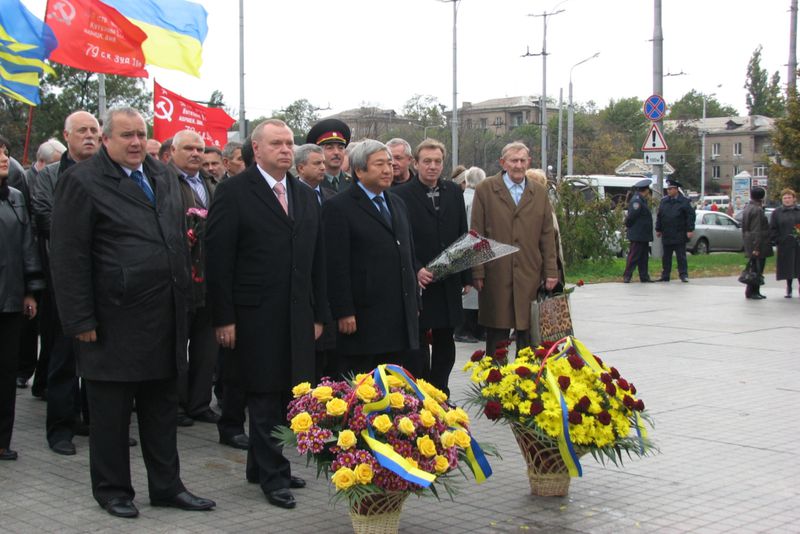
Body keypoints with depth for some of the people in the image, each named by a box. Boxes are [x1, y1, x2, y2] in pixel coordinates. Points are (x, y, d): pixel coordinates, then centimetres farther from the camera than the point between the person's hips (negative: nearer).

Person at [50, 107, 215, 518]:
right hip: (115, 322, -6)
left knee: (162, 407, 15)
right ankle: (112, 490, 22)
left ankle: (166, 487, 26)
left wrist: (182, 301, 15)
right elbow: (69, 257, -12)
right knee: (111, 411, 7)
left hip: (165, 319, 7)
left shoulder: (162, 177, 11)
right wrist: (81, 320, -15)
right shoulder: (82, 182, -9)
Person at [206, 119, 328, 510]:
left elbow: (317, 261, 16)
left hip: (297, 318, 6)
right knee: (265, 398, 2)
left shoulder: (306, 197, 14)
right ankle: (273, 476, 15)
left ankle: (261, 466, 25)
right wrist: (224, 318, -12)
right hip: (256, 317, -5)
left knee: (287, 396, 9)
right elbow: (219, 259, -8)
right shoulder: (234, 192, -5)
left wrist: (318, 314, 12)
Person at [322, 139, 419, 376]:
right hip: (362, 320, -7)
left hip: (401, 319, 7)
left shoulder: (398, 204, 17)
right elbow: (336, 266, -12)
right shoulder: (338, 207, -7)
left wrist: (414, 303, 18)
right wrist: (344, 313, -16)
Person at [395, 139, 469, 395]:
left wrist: (467, 277, 10)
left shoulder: (454, 192, 10)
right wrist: (416, 270, -18)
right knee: (417, 343, 2)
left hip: (449, 284, 5)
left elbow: (463, 236, 12)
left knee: (445, 341, 11)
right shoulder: (402, 194, -5)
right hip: (418, 283, -5)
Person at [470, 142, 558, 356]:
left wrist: (551, 271, 6)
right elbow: (477, 235, 0)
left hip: (530, 275, 2)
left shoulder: (540, 193, 11)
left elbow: (547, 236, 11)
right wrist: (477, 273, -5)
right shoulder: (485, 190, 2)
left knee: (527, 334, 5)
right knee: (496, 334, 3)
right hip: (496, 275, -2)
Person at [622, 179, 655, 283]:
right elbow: (631, 216, -20)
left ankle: (644, 277, 16)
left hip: (644, 235, 10)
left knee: (644, 256, 12)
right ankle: (626, 276, 0)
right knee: (634, 256, -6)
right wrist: (628, 225, -7)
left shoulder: (642, 200, 16)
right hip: (637, 235, -10)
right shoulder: (636, 201, -17)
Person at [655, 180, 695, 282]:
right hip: (666, 235, 4)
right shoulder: (664, 201, 10)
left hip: (679, 235, -4)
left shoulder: (684, 202, -3)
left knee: (681, 256, -2)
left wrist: (690, 230, -11)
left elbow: (691, 216, -5)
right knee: (666, 256, 8)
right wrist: (658, 229, 11)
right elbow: (659, 216, 14)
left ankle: (683, 275, 3)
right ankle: (665, 276, 13)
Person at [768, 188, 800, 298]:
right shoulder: (777, 212, 5)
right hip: (785, 245, 0)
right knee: (787, 267, 5)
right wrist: (777, 240, -6)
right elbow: (772, 229, 3)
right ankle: (789, 289, 16)